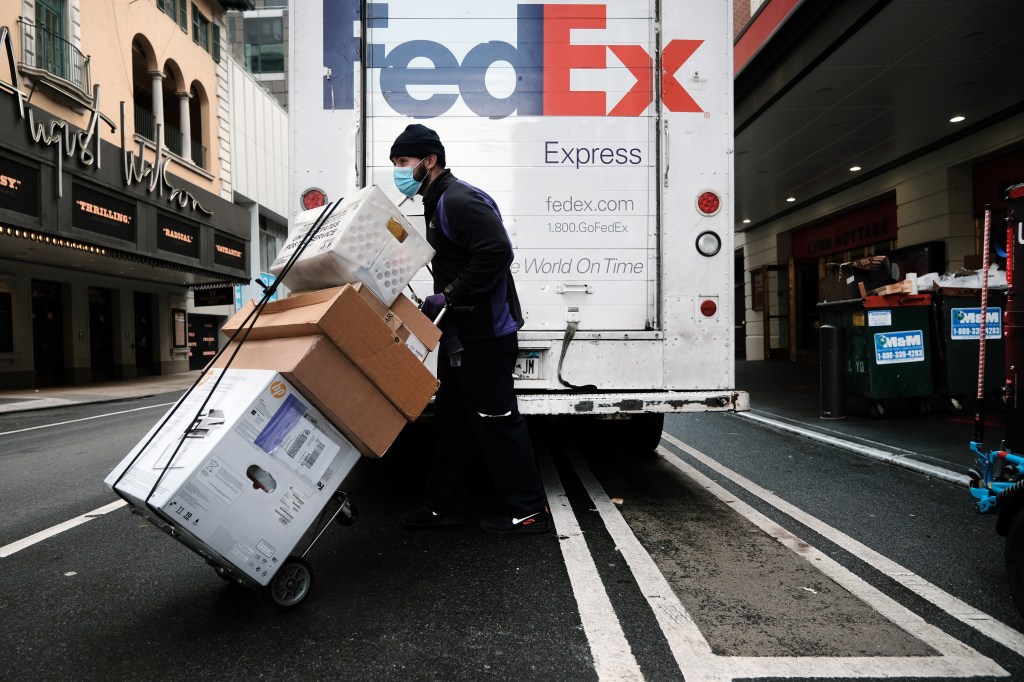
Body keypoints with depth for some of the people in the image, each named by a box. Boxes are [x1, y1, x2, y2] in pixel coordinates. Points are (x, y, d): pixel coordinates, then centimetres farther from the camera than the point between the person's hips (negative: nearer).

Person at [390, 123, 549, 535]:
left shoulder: (460, 200, -15)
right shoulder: (437, 205, 18)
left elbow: (497, 253, -27)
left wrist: (446, 297, -22)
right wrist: (442, 301, 10)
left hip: (486, 335, -11)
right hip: (460, 333, 11)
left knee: (495, 420, -3)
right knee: (452, 418, 15)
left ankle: (527, 511, 10)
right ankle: (446, 505, 27)